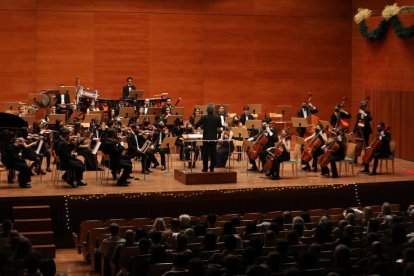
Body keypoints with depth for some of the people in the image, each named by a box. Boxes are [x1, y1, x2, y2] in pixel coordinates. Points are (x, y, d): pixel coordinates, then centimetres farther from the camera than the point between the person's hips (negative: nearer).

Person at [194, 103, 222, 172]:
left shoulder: (204, 118, -10)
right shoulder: (217, 118, -7)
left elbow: (196, 126, -1)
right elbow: (220, 127, 6)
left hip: (206, 138, -1)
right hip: (214, 138, 1)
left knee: (205, 154, 5)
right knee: (213, 153, 7)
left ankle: (205, 168, 6)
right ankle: (212, 168, 8)